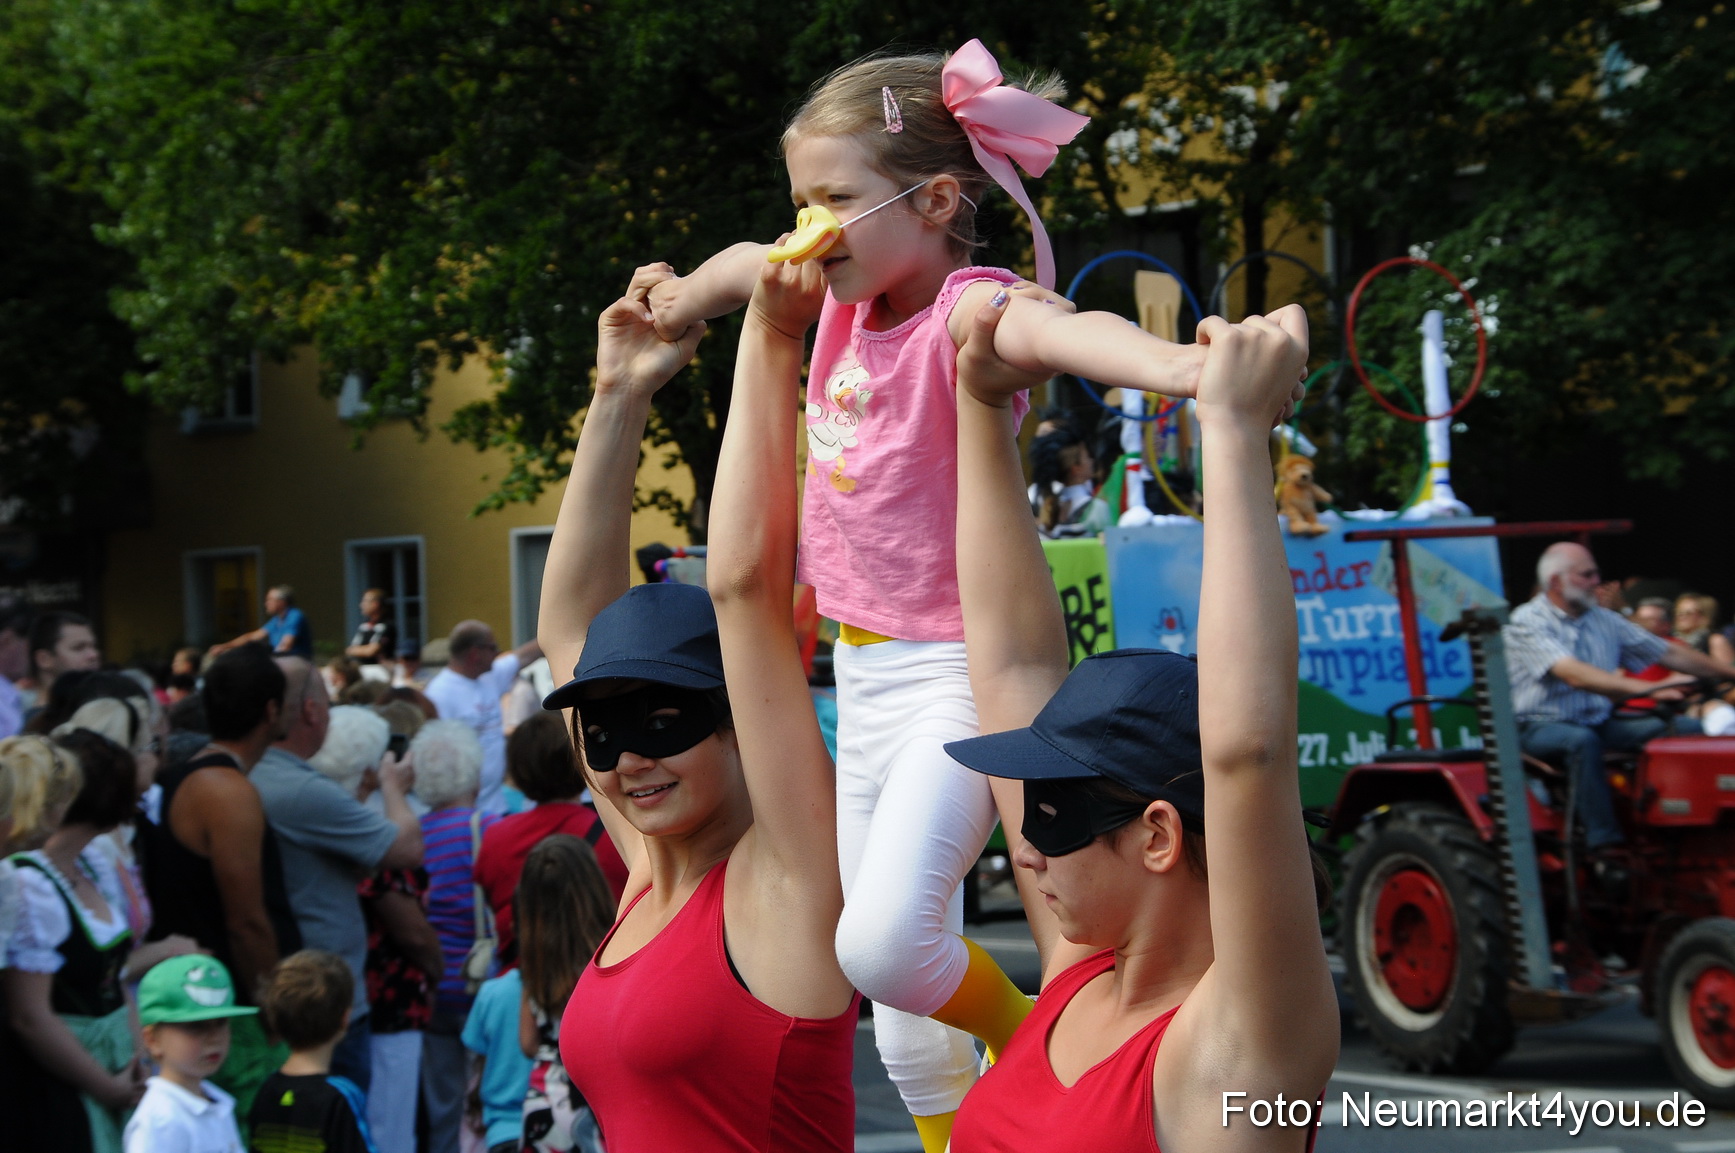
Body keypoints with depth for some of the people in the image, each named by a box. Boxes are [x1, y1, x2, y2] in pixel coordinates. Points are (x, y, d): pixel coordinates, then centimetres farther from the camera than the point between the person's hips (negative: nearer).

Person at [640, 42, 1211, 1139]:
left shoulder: (965, 309, -21)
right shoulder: (848, 294, 3)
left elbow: (1057, 329, -46)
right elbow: (743, 264, 27)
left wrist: (1173, 363, -65)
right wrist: (674, 310, 45)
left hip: (954, 673, -9)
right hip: (864, 673, 9)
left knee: (885, 943, -23)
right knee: (896, 966, 16)